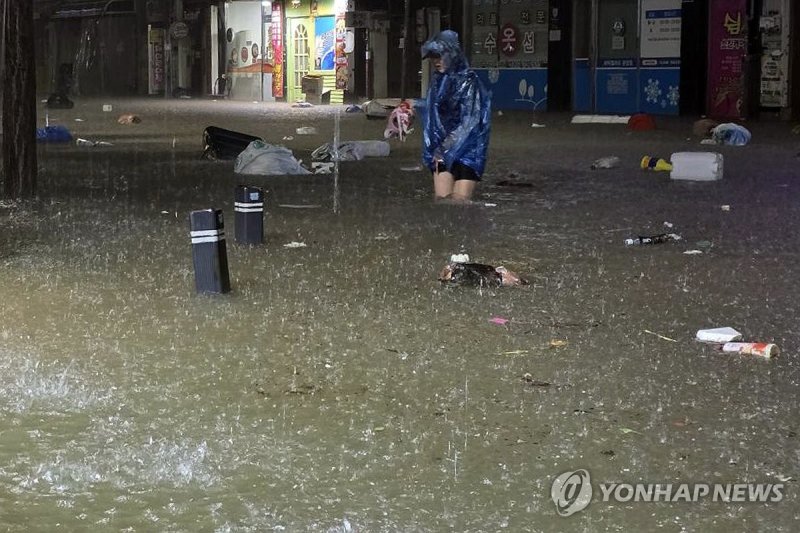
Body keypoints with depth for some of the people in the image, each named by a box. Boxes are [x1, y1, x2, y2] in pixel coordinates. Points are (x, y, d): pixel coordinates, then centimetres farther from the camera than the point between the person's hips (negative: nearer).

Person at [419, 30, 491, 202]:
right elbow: (431, 116, 13)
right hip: (443, 150, 5)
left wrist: (445, 149, -13)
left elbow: (469, 123, -14)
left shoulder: (468, 81, -9)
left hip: (466, 150, -5)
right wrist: (436, 149, 2)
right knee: (441, 198, -4)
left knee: (460, 201, -9)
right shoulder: (437, 82, 11)